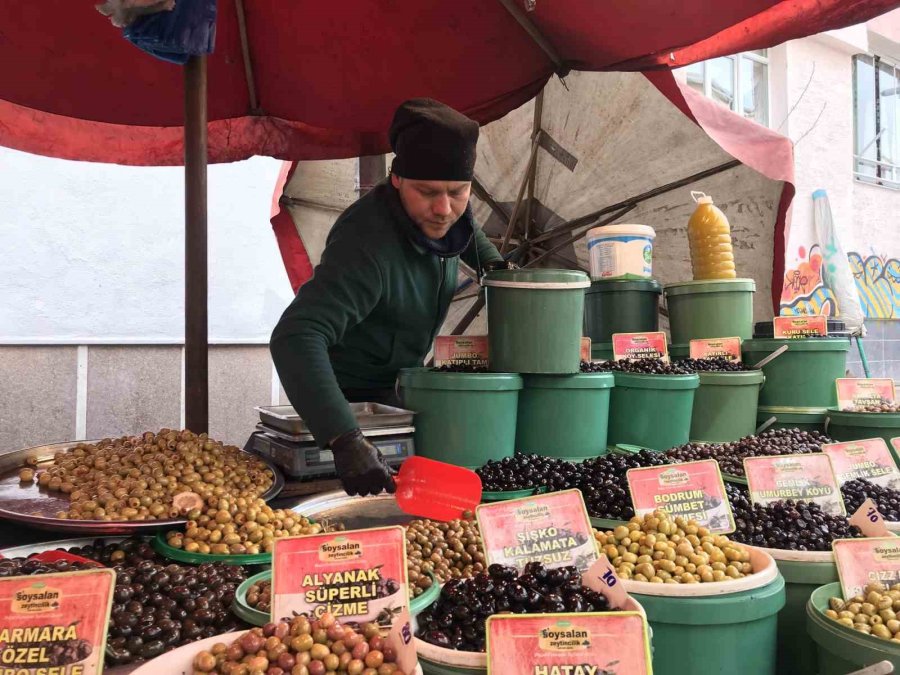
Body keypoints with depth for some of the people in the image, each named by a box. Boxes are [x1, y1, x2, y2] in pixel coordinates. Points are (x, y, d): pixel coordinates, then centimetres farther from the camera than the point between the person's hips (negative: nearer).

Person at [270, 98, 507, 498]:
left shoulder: (447, 210, -12)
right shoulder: (368, 244, -38)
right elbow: (295, 337, -50)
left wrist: (492, 262, -2)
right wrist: (345, 440, -61)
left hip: (402, 382, 8)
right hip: (347, 395, -7)